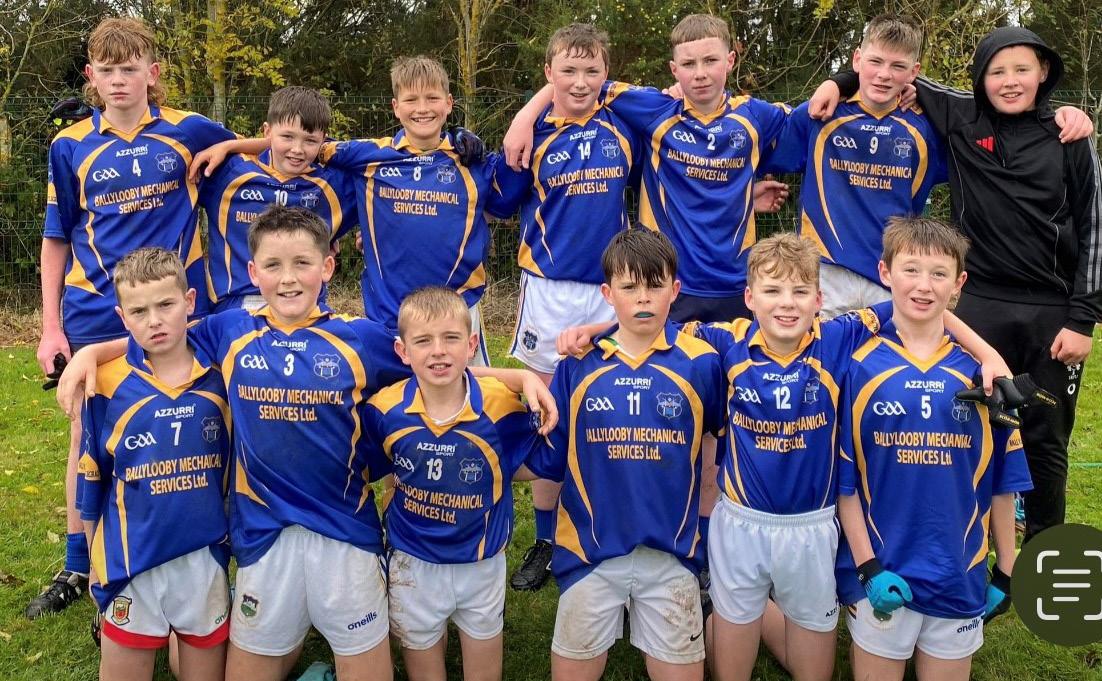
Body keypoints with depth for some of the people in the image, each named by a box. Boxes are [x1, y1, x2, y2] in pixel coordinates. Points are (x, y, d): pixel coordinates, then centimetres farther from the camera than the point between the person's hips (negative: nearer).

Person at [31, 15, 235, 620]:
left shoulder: (189, 131, -1)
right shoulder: (71, 147, 2)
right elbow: (56, 240, 7)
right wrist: (50, 328, 3)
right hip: (95, 315, 1)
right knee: (90, 435, 9)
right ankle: (78, 566, 25)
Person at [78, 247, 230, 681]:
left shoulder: (218, 377, -5)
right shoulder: (108, 385, -9)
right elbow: (92, 481, 2)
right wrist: (94, 563, 8)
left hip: (206, 559, 1)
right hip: (132, 564, -1)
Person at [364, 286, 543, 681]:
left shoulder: (501, 406, -21)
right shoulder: (384, 410, -16)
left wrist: (491, 470, -14)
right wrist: (398, 478, -9)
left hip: (482, 563, 0)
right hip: (411, 564, 1)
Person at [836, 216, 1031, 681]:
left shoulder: (980, 371, -1)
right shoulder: (860, 367, -7)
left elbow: (1000, 481, 5)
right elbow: (844, 480, -6)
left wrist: (1006, 571, 7)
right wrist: (868, 567, -10)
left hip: (960, 578, 2)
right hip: (880, 576, -2)